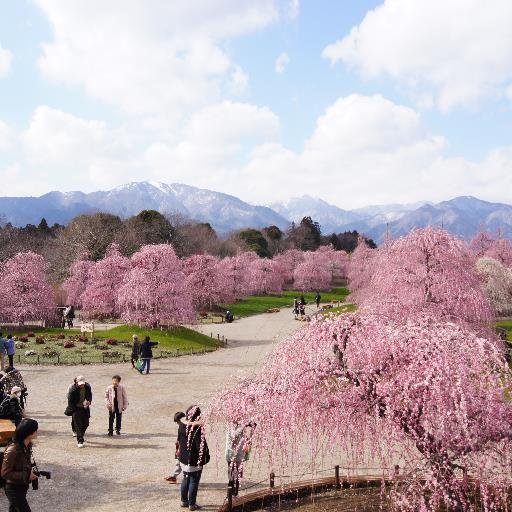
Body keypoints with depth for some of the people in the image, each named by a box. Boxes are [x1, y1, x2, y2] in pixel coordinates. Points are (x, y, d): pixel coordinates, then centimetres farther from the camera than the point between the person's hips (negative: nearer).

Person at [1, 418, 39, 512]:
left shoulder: (28, 445, -2)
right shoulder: (12, 450, -27)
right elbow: (5, 473, -24)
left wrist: (31, 472, -2)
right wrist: (26, 475, -24)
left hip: (22, 486, 8)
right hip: (14, 489, -8)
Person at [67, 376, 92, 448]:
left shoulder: (87, 387, -6)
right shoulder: (73, 389, -20)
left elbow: (90, 395, 12)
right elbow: (70, 400, -13)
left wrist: (89, 401, -7)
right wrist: (73, 410, -16)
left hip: (85, 408, 5)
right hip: (77, 409, -5)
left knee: (86, 424, 10)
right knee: (78, 425, -8)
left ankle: (80, 436, 36)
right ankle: (80, 441, -4)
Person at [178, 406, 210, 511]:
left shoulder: (182, 426, -3)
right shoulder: (198, 429, -25)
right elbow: (201, 446, -23)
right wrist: (205, 458, -11)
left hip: (184, 459, 7)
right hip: (195, 461, -7)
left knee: (185, 479, 21)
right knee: (194, 482, 7)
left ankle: (184, 501, 32)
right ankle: (191, 504, 16)